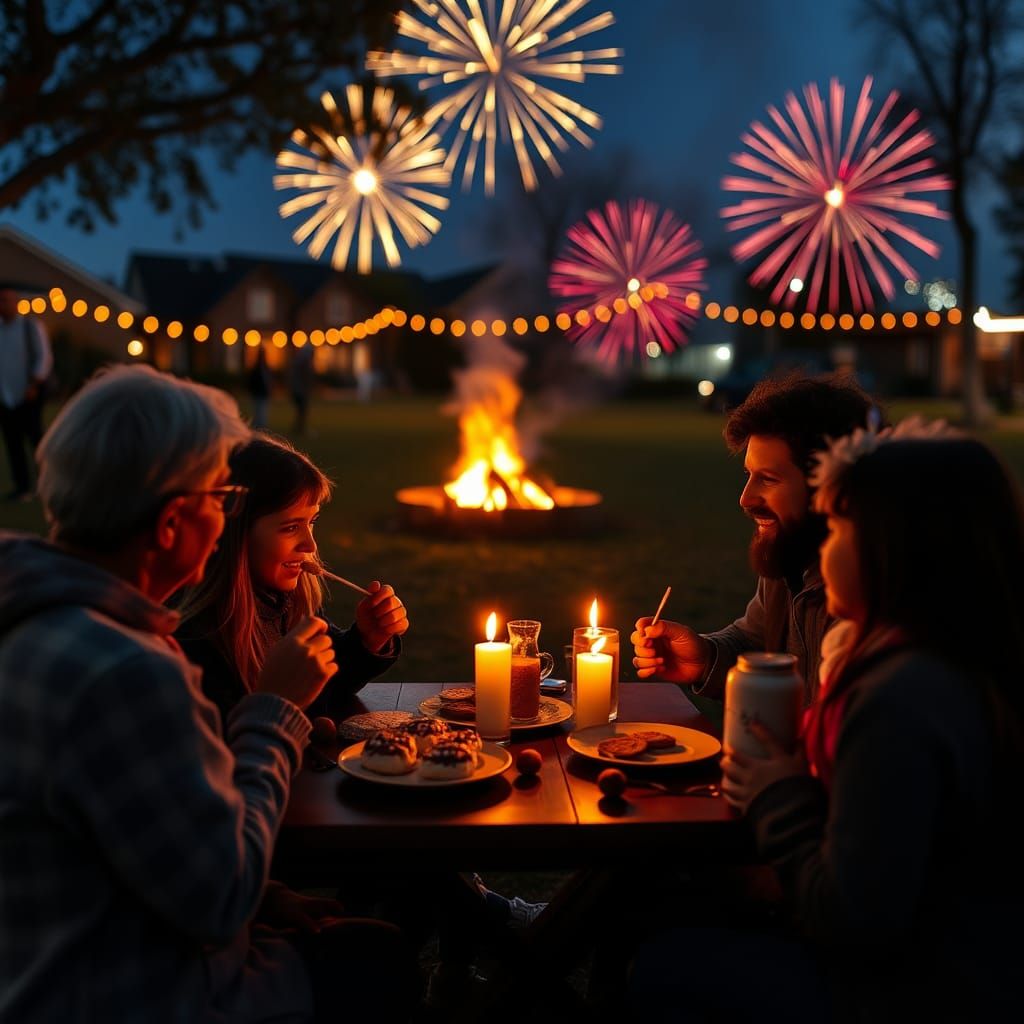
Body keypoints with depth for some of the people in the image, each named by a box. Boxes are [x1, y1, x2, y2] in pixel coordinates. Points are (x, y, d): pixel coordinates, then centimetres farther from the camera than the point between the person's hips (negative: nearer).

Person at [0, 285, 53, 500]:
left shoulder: (31, 326, -1)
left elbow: (44, 358, -5)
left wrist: (34, 385, -14)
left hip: (28, 395, -4)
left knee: (35, 437, -8)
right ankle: (22, 488, 10)